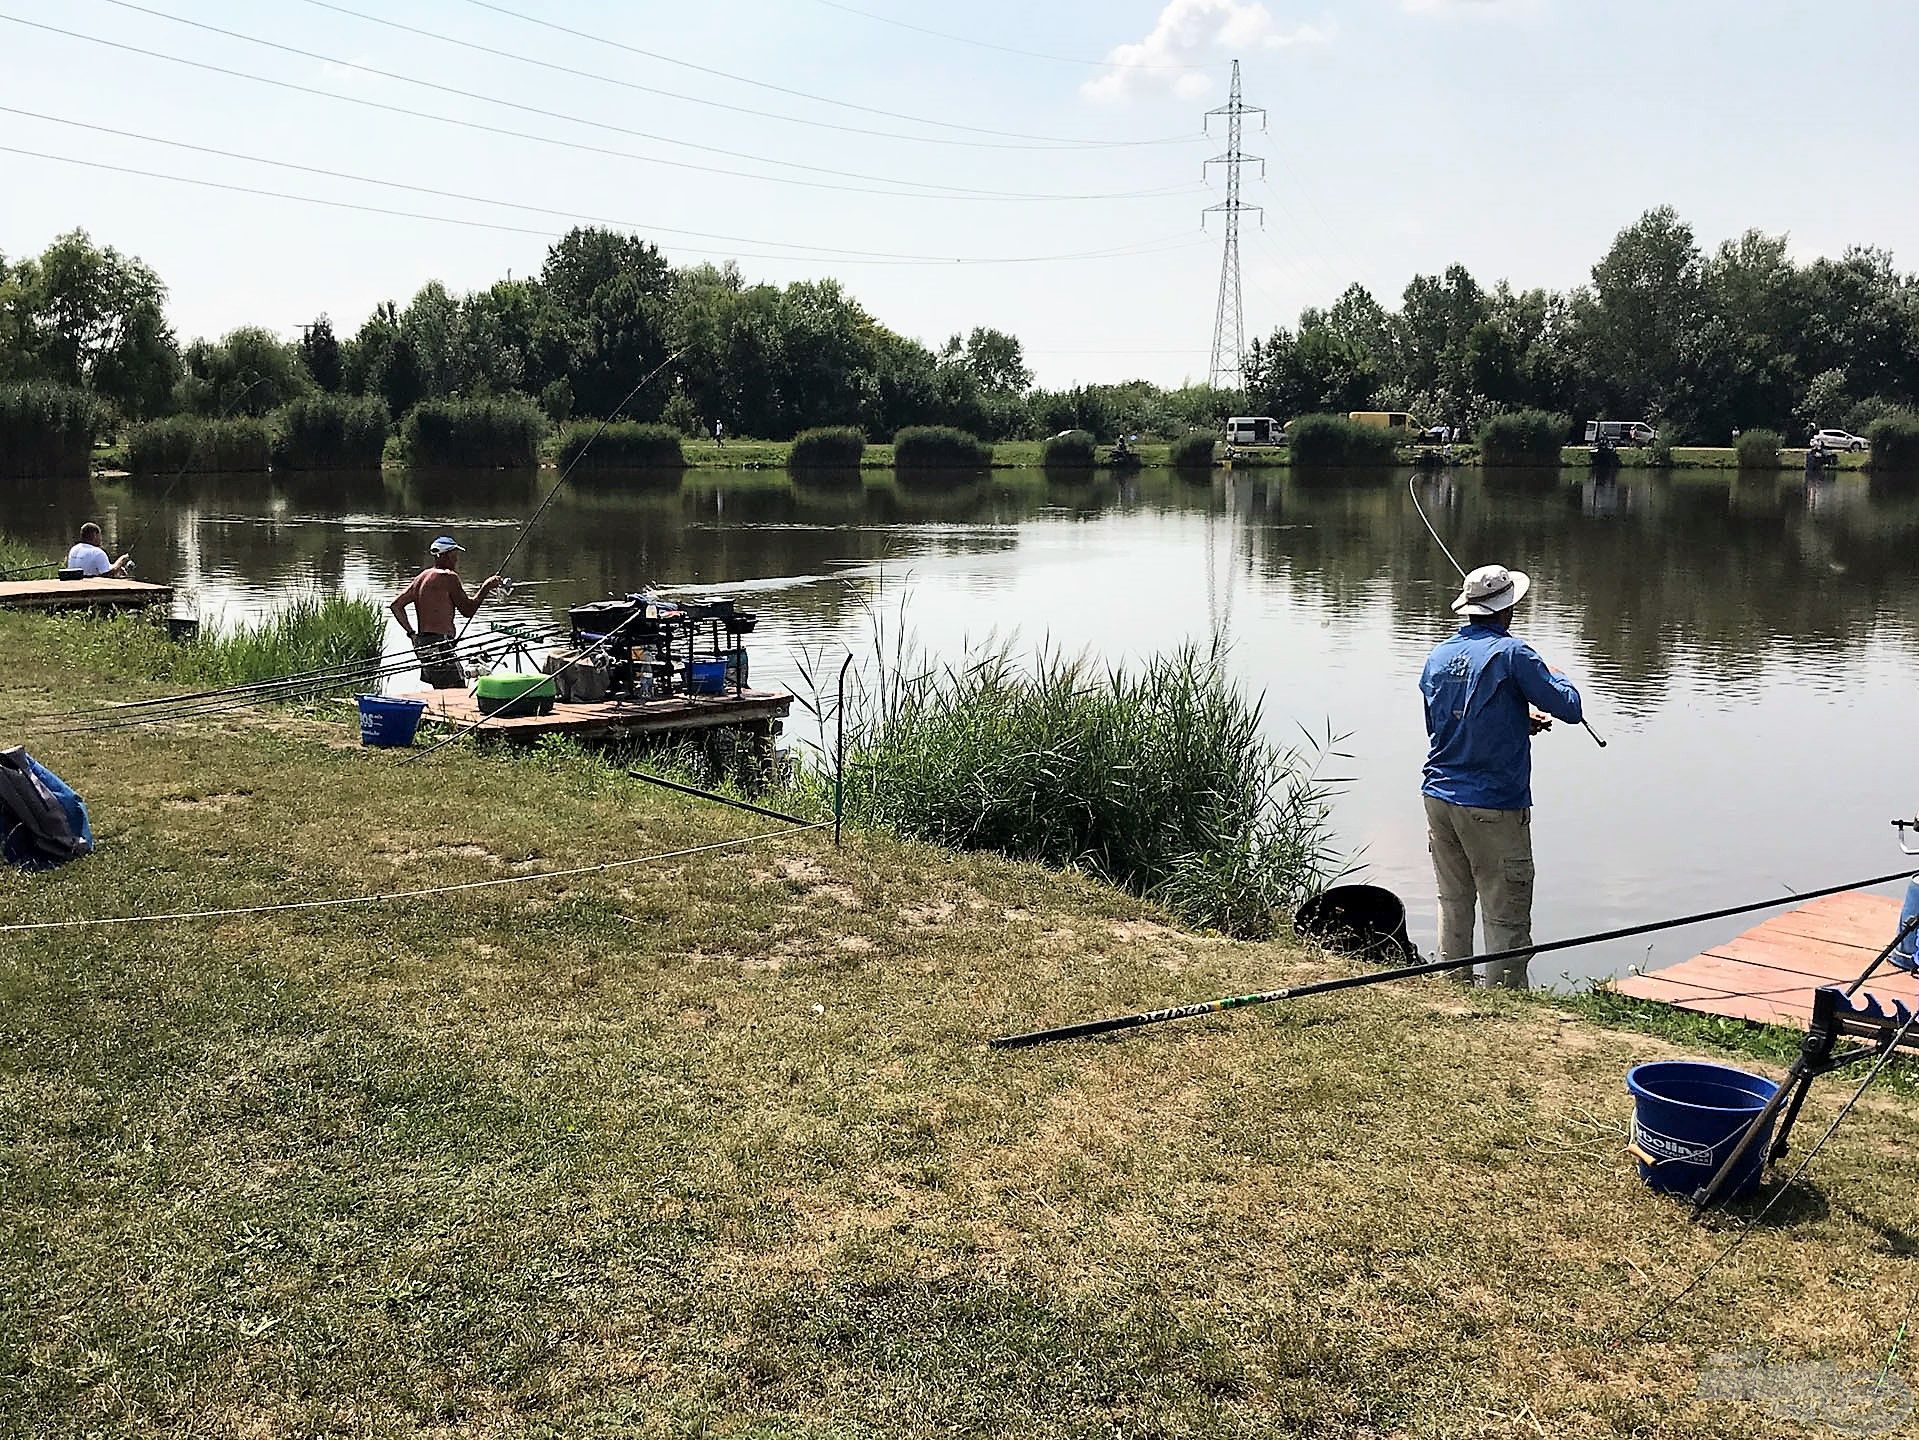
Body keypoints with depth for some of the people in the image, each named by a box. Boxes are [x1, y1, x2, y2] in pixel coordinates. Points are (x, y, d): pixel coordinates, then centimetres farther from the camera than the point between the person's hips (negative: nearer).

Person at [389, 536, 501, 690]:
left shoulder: (422, 577, 16)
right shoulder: (449, 576, -8)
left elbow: (396, 605, 14)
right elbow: (468, 610, -3)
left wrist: (410, 632, 14)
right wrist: (486, 588, 4)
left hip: (422, 643, 9)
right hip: (440, 643, -9)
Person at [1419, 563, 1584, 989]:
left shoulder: (1439, 654, 8)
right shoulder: (1511, 653, -12)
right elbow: (1570, 708, -9)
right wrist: (1557, 679, 14)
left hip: (1439, 797, 7)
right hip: (1493, 806, -7)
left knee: (1453, 903, 18)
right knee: (1507, 917, 0)